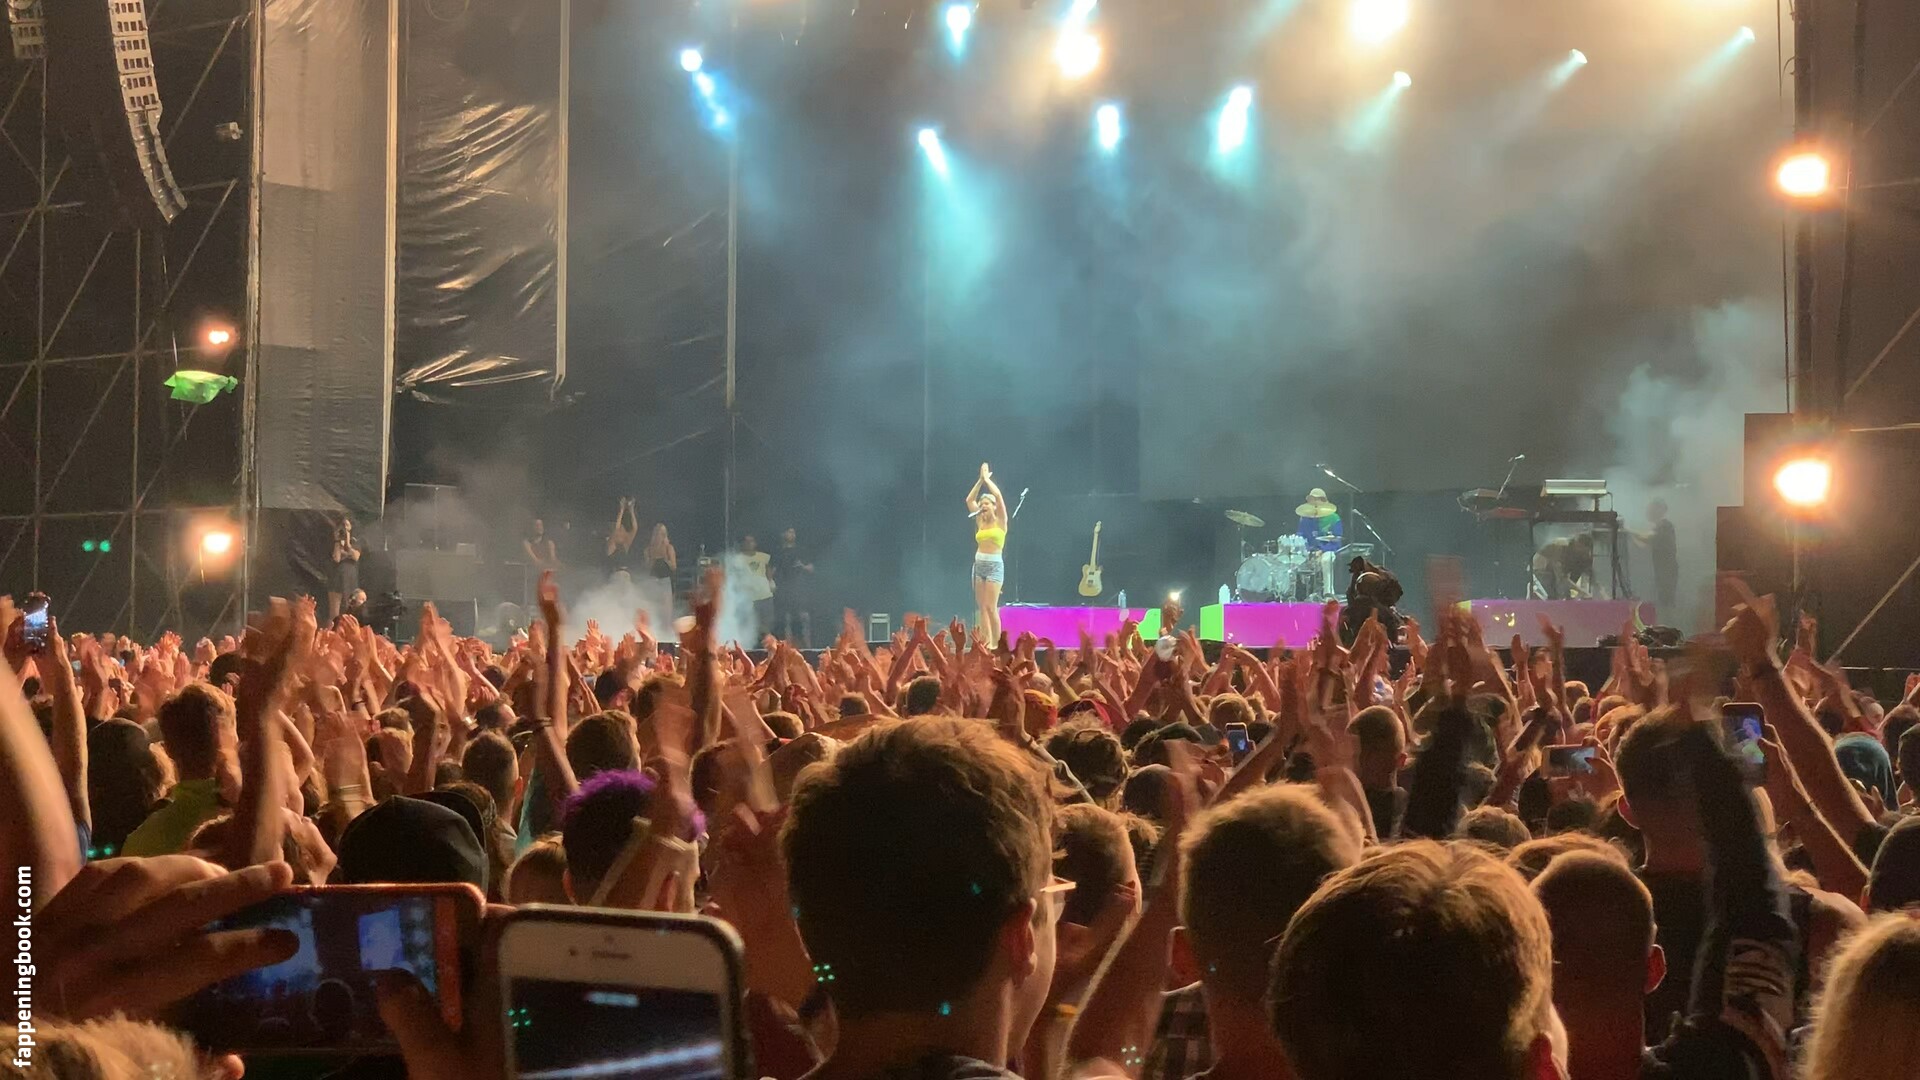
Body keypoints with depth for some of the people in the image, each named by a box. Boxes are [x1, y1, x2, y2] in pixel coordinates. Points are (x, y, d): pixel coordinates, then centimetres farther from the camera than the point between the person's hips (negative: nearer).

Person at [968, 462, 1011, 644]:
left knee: (991, 607, -10)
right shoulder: (980, 522, 13)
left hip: (995, 565, -6)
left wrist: (987, 479, -3)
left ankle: (996, 644, -5)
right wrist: (980, 480, 6)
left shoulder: (1000, 522, -2)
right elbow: (969, 500, 11)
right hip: (979, 564, 6)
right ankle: (985, 644, 0)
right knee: (982, 608, 1)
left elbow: (999, 496, -13)